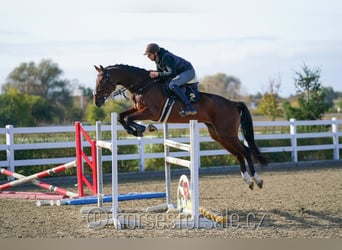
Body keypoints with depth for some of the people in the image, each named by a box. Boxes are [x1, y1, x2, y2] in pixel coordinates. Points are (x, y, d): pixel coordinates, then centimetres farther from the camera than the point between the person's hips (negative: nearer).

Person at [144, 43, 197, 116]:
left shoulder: (166, 57, -29)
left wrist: (158, 74, -33)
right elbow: (160, 71, 12)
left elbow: (172, 74, -33)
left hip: (188, 71, -10)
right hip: (179, 73, 11)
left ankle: (190, 108, -34)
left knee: (172, 85, -33)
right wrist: (153, 73, -9)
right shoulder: (157, 59, 0)